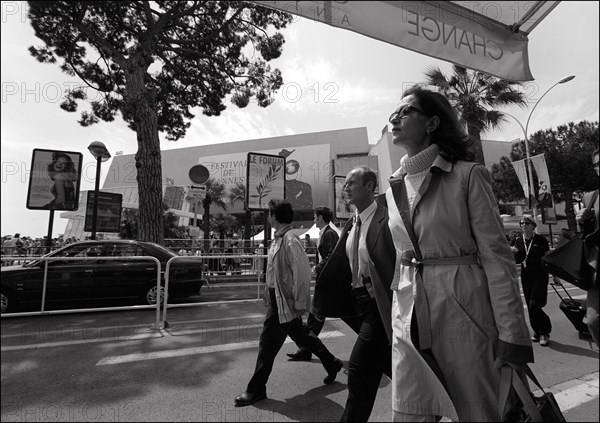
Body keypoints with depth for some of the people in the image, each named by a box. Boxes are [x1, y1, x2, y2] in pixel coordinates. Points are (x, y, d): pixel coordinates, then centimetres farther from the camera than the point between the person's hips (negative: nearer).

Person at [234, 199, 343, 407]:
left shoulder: (290, 241, -21)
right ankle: (331, 363, 39)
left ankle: (256, 389, 20)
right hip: (277, 299, 10)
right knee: (300, 334, 21)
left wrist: (299, 303, -19)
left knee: (268, 343, 2)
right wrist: (268, 293, 17)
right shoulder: (278, 239, 7)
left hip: (285, 302, -10)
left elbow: (302, 274, -22)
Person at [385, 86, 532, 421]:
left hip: (463, 314, -4)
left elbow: (497, 257, -8)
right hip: (410, 320, 5)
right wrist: (403, 303, 15)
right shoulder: (394, 187, 9)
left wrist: (511, 337, -10)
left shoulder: (468, 175, -6)